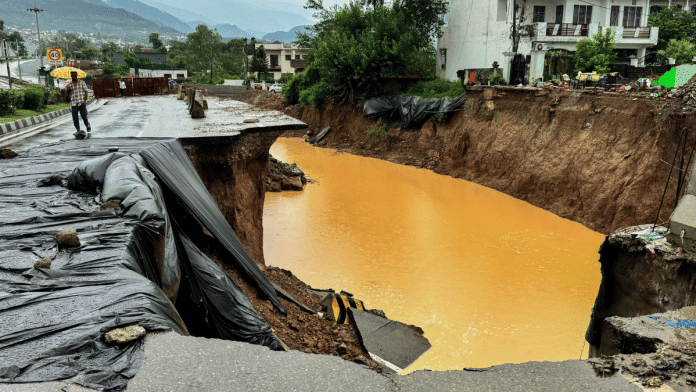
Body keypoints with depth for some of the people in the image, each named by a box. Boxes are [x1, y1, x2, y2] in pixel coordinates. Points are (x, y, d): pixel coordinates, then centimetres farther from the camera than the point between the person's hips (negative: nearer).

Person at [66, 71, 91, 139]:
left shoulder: (82, 83, 6)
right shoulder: (69, 85, 12)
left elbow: (85, 91, 5)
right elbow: (68, 95, 13)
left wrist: (85, 100, -6)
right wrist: (68, 90, -9)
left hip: (82, 102, -3)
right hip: (73, 103, 3)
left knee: (84, 115, -13)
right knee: (75, 118, 1)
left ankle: (87, 125, 15)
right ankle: (78, 130, 11)